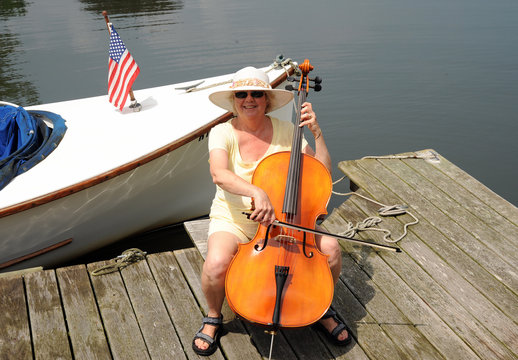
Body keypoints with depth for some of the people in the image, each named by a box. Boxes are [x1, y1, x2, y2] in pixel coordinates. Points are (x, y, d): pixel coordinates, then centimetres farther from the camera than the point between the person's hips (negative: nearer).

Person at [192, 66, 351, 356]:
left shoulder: (286, 130, -3)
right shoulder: (222, 133, -10)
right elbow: (219, 174, -32)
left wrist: (317, 132, -15)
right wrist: (256, 192, -48)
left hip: (281, 218, 2)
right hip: (233, 220, -2)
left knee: (331, 248, -20)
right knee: (217, 264, -32)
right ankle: (213, 318, 5)